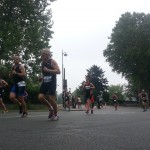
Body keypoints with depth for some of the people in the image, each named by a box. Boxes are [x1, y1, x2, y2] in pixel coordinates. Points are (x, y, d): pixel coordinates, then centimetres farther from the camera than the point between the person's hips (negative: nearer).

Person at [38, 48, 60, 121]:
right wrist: (42, 77, 9)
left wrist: (48, 70, -22)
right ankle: (50, 108, 16)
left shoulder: (52, 61, -8)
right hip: (45, 82, 6)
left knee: (51, 99, -10)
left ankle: (56, 115, 11)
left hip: (52, 82, -6)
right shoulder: (42, 62, 13)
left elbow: (58, 71, -18)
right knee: (40, 97, -8)